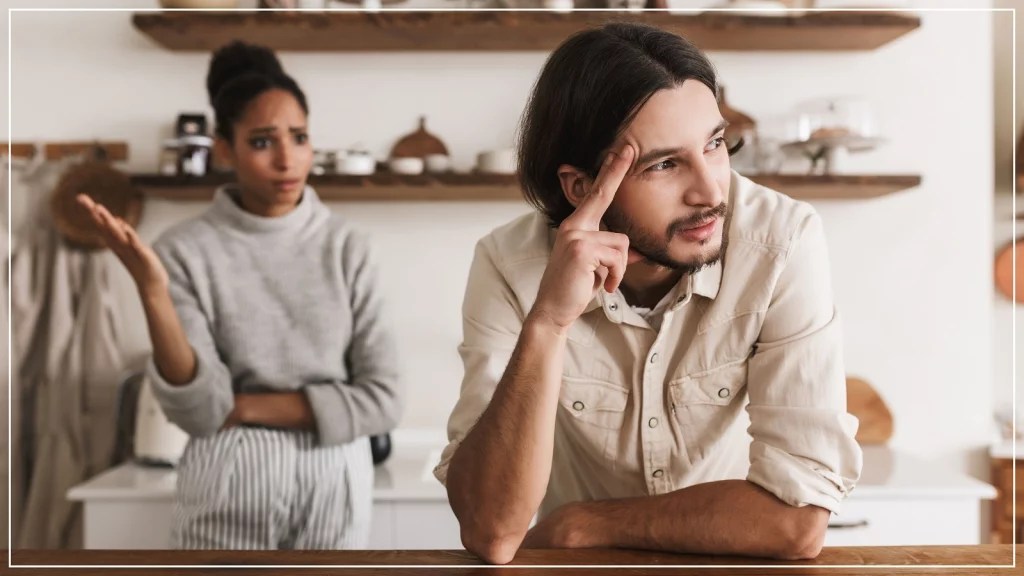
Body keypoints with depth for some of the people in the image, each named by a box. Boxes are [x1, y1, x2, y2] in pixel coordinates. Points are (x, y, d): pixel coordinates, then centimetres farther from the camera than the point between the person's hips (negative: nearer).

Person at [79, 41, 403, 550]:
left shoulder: (346, 247, -3)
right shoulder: (186, 250, -7)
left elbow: (382, 399, -6)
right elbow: (200, 410, -12)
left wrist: (247, 406, -11)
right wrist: (152, 291, -24)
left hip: (334, 483, 2)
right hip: (230, 487, -1)